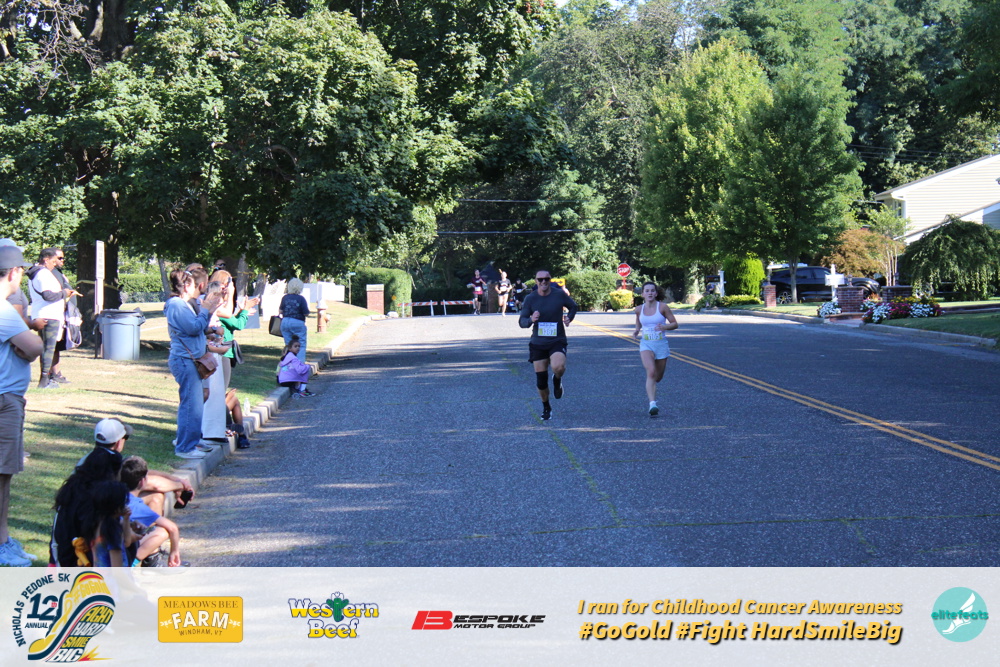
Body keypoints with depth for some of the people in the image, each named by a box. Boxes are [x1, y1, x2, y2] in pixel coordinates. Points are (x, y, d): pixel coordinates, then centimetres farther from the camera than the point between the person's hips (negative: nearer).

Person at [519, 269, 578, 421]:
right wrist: (531, 320, -25)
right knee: (541, 380, 4)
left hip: (557, 341, -2)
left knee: (558, 367, -30)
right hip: (538, 344, 2)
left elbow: (573, 306, 13)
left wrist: (569, 318, -7)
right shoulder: (530, 298, -3)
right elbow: (522, 321, -3)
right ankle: (546, 408, 29)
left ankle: (557, 380, 7)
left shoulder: (560, 294, -5)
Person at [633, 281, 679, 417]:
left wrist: (664, 327, -22)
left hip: (661, 344, 0)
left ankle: (649, 387, 51)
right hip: (645, 344, 0)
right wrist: (636, 331, 2)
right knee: (651, 371, -24)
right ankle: (652, 404, -28)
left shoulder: (662, 307, -6)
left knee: (658, 377, 13)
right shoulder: (639, 309, 3)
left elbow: (675, 324, -2)